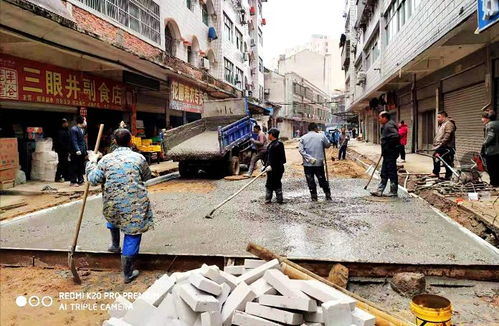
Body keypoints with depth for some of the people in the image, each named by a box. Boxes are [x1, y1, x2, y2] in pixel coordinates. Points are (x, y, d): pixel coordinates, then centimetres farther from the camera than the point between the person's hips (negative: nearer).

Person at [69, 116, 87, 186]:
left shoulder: (82, 129, 15)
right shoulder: (74, 129, -10)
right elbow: (74, 141, -17)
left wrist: (85, 150, 14)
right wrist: (77, 150, -24)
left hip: (82, 152, 8)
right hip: (76, 152, -8)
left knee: (81, 167, 11)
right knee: (75, 167, 0)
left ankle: (80, 180, 19)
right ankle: (73, 181, 6)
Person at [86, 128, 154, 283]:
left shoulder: (106, 159, 0)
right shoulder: (139, 158, -2)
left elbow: (93, 179, 0)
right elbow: (147, 177, 11)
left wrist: (92, 162, 14)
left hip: (112, 204, 3)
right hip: (135, 205, -3)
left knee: (112, 215, 39)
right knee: (132, 236, 7)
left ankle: (115, 245, 46)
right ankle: (128, 273, 13)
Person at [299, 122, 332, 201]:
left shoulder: (303, 138, 0)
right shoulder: (321, 136, -2)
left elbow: (301, 150, -11)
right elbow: (328, 145, 11)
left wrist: (309, 158, -14)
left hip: (307, 164, 0)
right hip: (319, 162, 0)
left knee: (311, 181, 7)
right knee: (322, 180, 13)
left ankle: (314, 198, 10)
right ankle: (328, 196, 20)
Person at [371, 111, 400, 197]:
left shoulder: (389, 126, -16)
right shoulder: (385, 126, 16)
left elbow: (396, 136, -30)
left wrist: (390, 146, -19)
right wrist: (383, 151, 15)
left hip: (391, 153, -11)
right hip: (387, 153, 11)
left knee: (392, 172, -1)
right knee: (384, 173, 13)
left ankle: (394, 192, 8)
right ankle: (379, 191, 18)